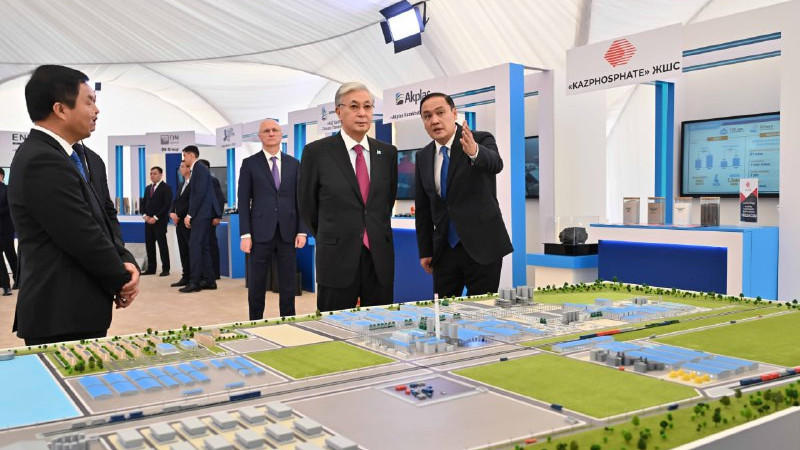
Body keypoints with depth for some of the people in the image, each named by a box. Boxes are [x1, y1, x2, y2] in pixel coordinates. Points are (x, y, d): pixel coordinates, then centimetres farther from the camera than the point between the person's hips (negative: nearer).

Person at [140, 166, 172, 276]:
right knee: (149, 245, 5)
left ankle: (165, 269, 0)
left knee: (162, 245, -4)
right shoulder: (147, 188, 18)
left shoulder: (166, 188, -4)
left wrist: (156, 217, -15)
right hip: (148, 221, 7)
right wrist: (145, 215, 0)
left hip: (160, 221, -6)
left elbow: (167, 204, -12)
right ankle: (151, 269, 11)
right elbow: (143, 203, 19)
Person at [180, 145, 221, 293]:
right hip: (203, 214, 10)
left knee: (194, 246, -11)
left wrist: (190, 214, -17)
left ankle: (194, 282, -11)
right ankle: (209, 280, 14)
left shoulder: (200, 168, -11)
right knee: (203, 247, 10)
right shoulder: (199, 168, 18)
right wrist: (190, 214, 14)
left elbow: (200, 193, -19)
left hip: (201, 214, -10)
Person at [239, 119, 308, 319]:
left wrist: (302, 230, 0)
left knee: (288, 285, 6)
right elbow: (244, 202, 0)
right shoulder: (250, 164, 3)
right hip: (261, 233, -2)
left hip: (288, 233, 2)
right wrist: (245, 234, -7)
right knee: (256, 286, 5)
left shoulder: (294, 164, 9)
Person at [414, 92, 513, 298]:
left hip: (482, 246, -4)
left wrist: (474, 151, -51)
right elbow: (422, 207, 12)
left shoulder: (482, 140, -6)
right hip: (444, 248, 4)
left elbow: (495, 164, -29)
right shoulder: (423, 157, 7)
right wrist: (425, 250, 9)